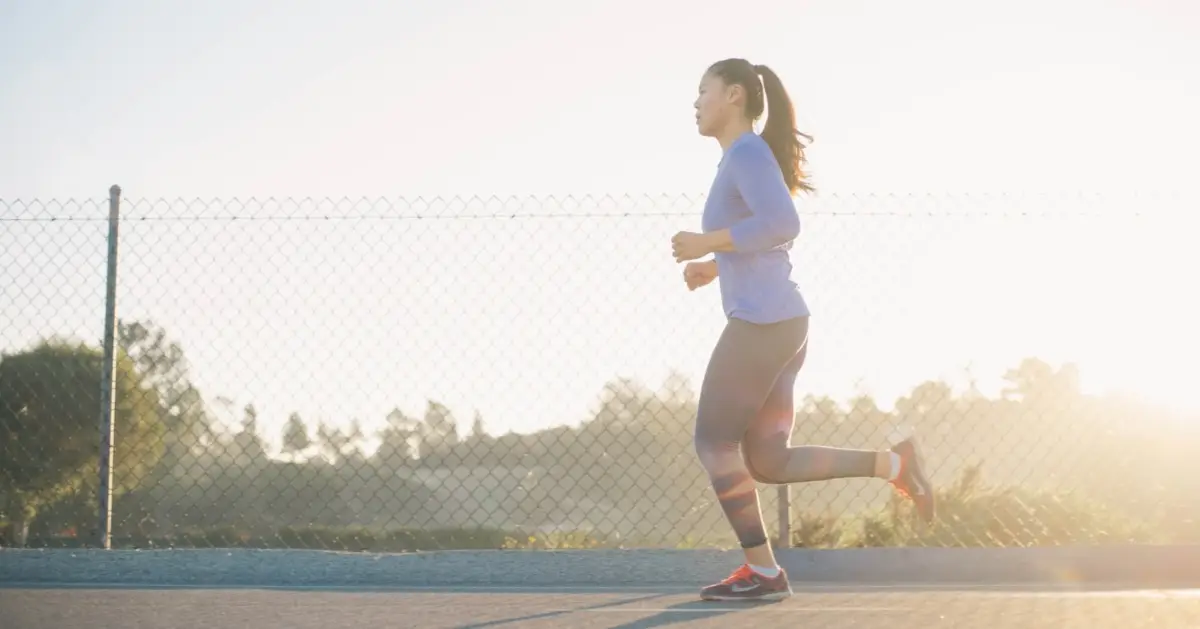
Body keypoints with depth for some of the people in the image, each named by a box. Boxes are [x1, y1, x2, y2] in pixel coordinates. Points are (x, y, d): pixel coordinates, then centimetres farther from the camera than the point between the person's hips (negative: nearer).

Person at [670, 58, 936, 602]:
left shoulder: (748, 152, -9)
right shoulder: (743, 160, 21)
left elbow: (783, 224, -24)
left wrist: (707, 243, -18)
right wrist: (713, 268, 20)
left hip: (761, 324, -10)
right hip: (780, 324, 10)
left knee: (714, 443, 0)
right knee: (768, 462, 9)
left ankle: (762, 572, 5)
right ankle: (893, 462, 3)